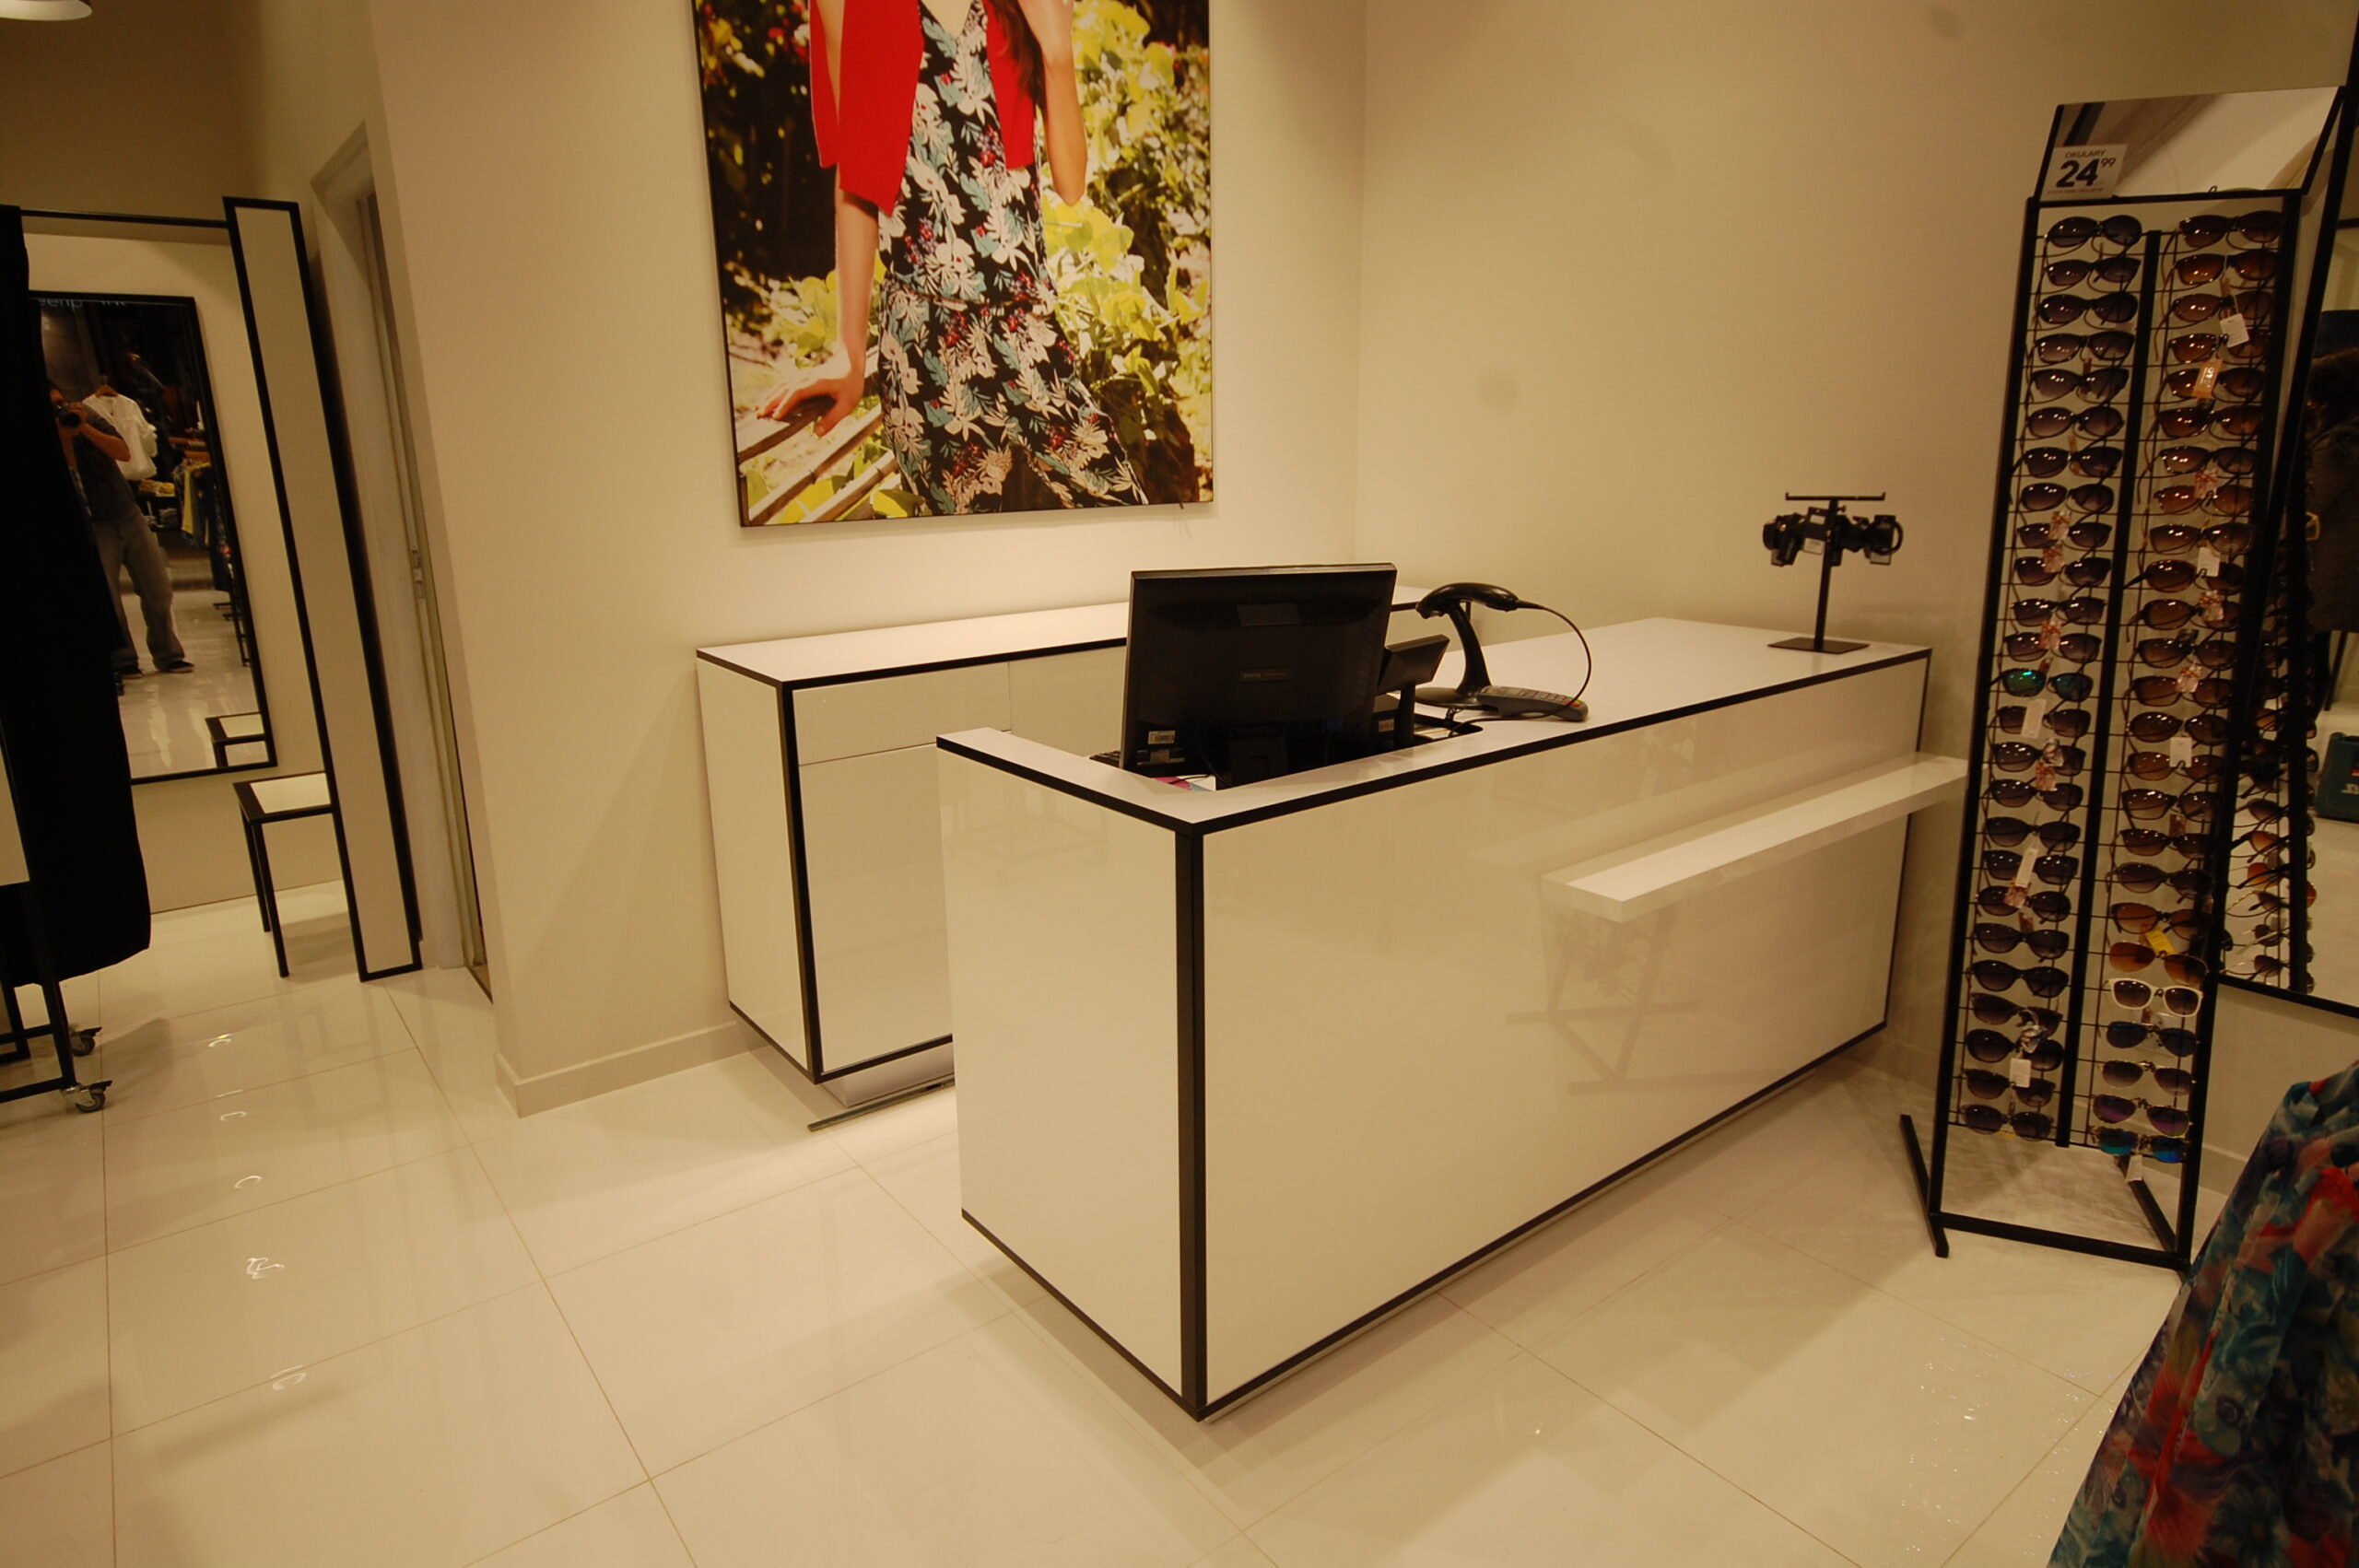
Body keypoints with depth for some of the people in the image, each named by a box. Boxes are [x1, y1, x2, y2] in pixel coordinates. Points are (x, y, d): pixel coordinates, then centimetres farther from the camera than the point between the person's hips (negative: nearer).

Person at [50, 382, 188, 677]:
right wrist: (63, 435, -24)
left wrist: (85, 428, -19)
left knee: (158, 590, 1)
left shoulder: (90, 419, 2)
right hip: (94, 527, -3)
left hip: (128, 516, 3)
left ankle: (167, 656, 11)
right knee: (105, 597, -11)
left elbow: (124, 453, -10)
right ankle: (122, 660, -1)